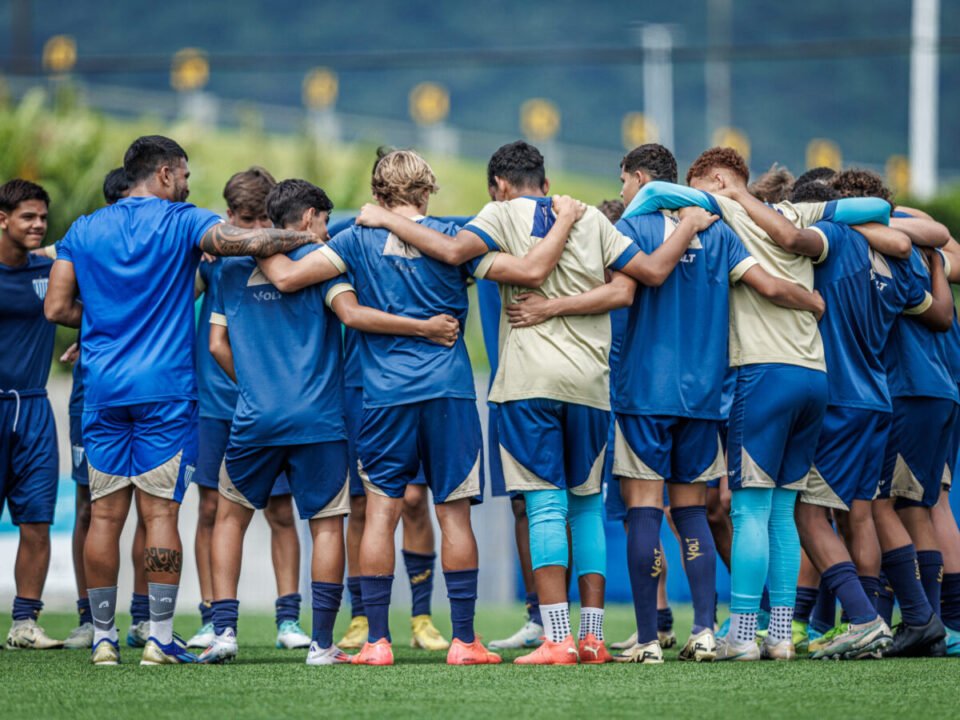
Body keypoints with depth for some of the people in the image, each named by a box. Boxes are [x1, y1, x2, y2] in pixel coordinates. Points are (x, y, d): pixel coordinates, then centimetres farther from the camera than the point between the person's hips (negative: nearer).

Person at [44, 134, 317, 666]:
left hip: (103, 389, 3)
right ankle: (160, 638, -5)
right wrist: (306, 237, -2)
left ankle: (103, 637, 4)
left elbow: (56, 308, 7)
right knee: (160, 512, -3)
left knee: (105, 514, 4)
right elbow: (247, 242, -17)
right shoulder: (181, 223, -2)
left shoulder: (84, 230, 10)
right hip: (164, 391, -3)